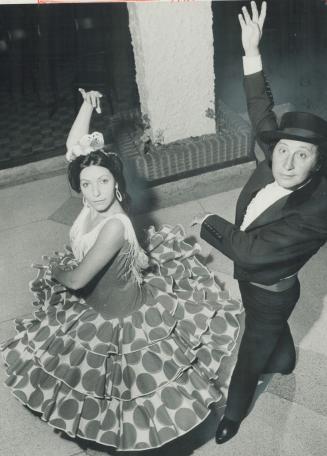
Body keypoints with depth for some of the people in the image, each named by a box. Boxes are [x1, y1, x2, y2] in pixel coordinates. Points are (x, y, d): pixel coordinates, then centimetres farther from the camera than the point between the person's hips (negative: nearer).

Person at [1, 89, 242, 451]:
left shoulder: (114, 226, -39)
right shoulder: (95, 203, -18)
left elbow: (77, 279, -32)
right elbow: (74, 147, -11)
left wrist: (52, 270, -12)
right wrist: (88, 105, -16)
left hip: (120, 314, -6)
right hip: (93, 304, 6)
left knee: (123, 378, 21)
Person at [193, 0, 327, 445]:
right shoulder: (277, 162, -20)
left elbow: (250, 251, -41)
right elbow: (263, 117, -10)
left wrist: (209, 222, -25)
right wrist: (252, 52, -15)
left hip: (270, 293, -7)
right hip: (252, 280, 7)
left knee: (252, 350, 18)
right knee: (272, 328, 35)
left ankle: (234, 409, 46)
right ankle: (284, 361, 68)